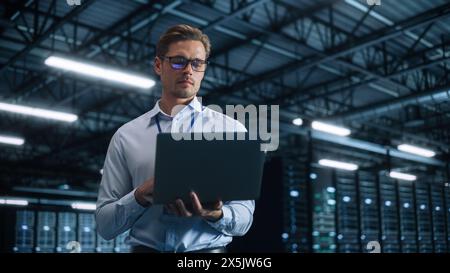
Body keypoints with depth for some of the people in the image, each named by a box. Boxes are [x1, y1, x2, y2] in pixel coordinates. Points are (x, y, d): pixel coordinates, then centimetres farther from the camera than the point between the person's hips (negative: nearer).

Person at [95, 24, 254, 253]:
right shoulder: (126, 137, 8)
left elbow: (243, 218, 4)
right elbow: (104, 225, 6)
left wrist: (215, 215, -16)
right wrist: (140, 196, -10)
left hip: (208, 249, -1)